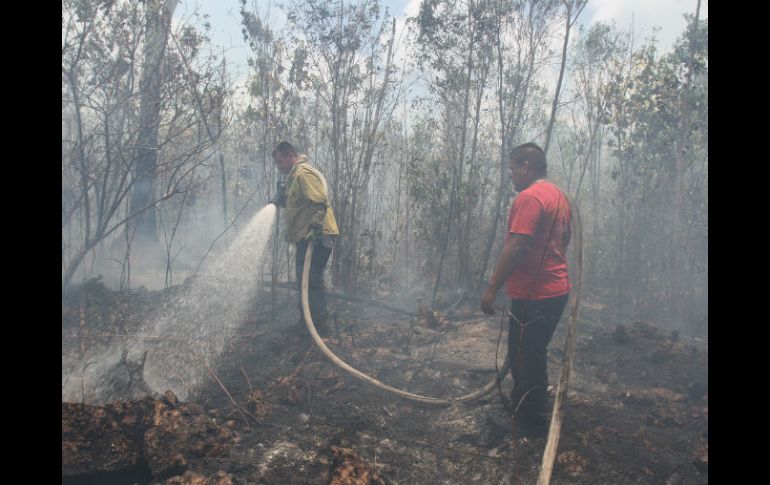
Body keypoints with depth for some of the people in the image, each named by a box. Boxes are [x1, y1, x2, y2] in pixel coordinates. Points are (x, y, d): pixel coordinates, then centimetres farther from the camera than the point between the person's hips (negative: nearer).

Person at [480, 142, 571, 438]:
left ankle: (530, 424, 14)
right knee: (532, 355, 22)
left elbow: (516, 248, -26)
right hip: (556, 289, 10)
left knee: (526, 359, 2)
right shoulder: (558, 195, 13)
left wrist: (492, 288, -22)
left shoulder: (529, 197, -18)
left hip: (533, 296, -10)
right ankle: (523, 407, 37)